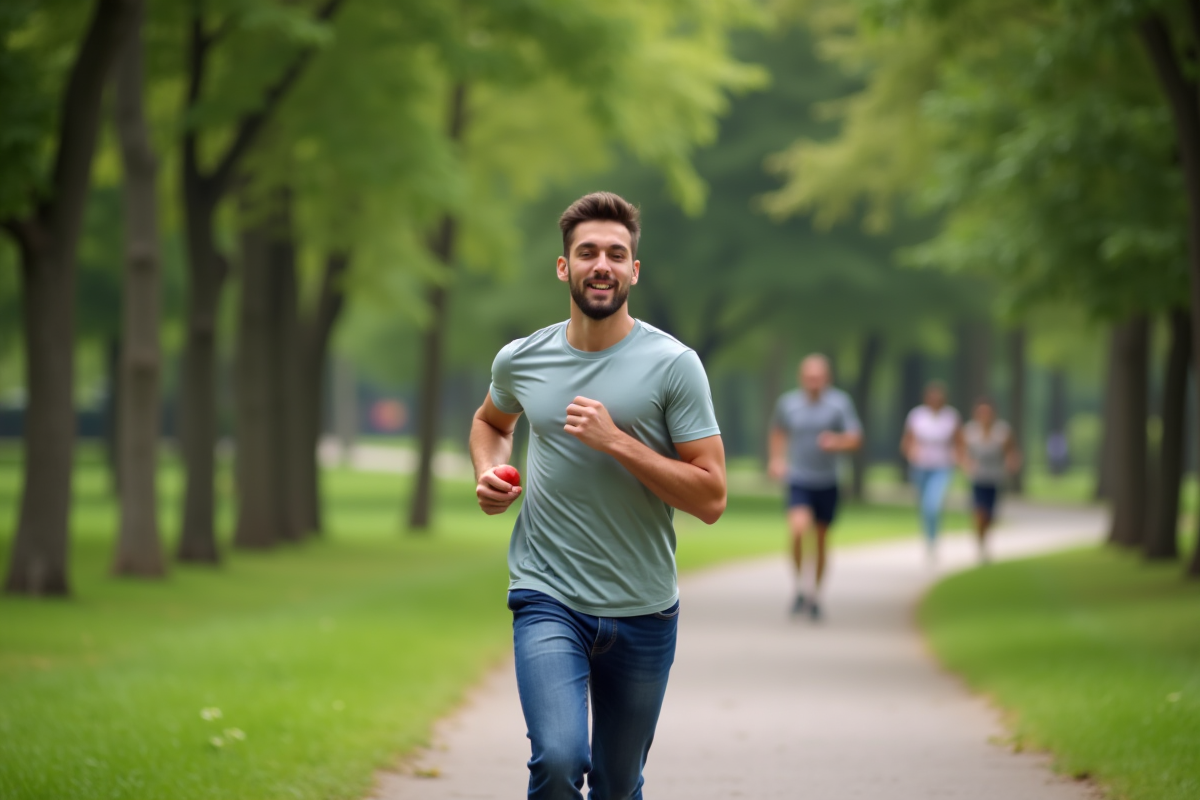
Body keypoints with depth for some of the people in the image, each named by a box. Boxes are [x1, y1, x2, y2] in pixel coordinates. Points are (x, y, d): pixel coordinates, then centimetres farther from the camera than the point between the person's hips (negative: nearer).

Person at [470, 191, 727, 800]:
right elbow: (490, 421, 27)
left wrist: (617, 441, -18)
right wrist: (487, 474, 6)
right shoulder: (520, 360, 2)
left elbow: (711, 498, -10)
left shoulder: (673, 365, -6)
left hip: (644, 612, 0)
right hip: (548, 599, 0)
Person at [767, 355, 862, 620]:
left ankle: (816, 593, 29)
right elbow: (778, 432, 19)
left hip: (827, 483, 1)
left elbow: (855, 439, -8)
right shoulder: (787, 403, -1)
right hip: (798, 482, -1)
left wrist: (838, 442, -28)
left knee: (821, 539, 11)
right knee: (799, 529, -24)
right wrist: (776, 459, 6)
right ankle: (800, 586, -6)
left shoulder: (840, 402, -5)